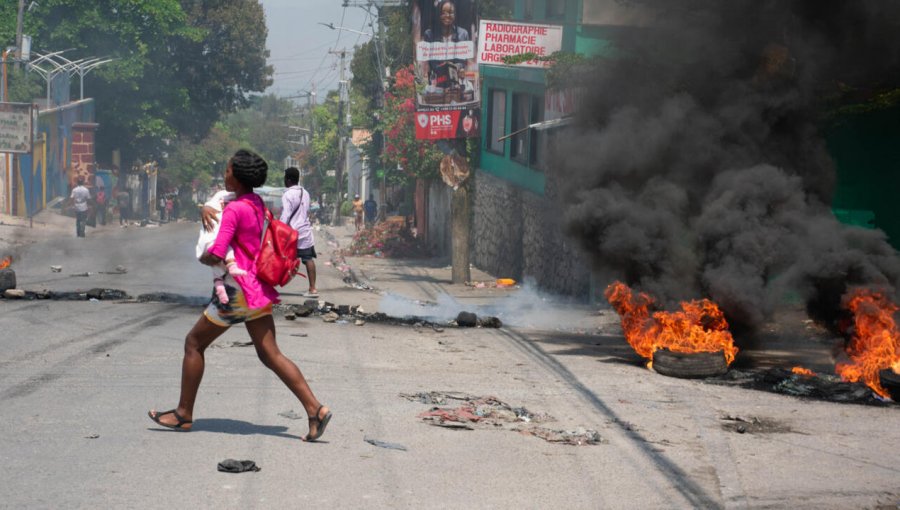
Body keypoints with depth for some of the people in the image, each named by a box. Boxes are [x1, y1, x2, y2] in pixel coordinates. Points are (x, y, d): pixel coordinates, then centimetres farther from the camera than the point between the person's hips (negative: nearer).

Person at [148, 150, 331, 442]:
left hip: (239, 289, -8)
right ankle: (315, 409, -8)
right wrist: (206, 209, 4)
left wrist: (203, 258, 0)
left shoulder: (234, 210, -16)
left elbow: (216, 256, -22)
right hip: (259, 289, 8)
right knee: (270, 354, 5)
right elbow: (220, 208, 27)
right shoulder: (257, 204, 10)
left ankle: (184, 414, 15)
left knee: (194, 342, 8)